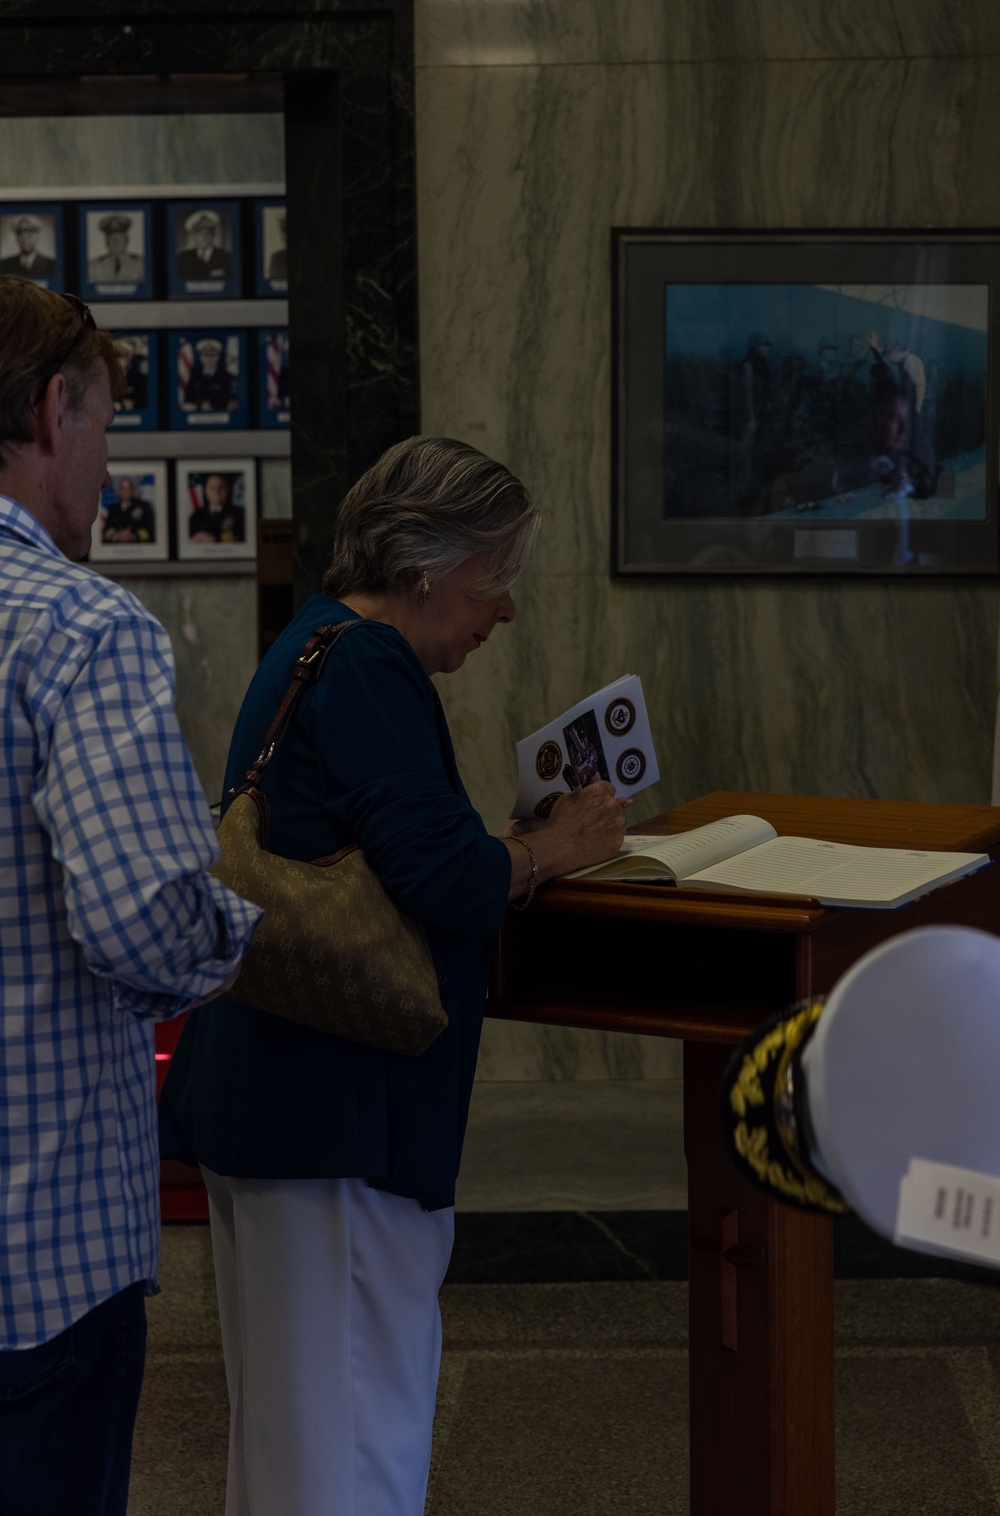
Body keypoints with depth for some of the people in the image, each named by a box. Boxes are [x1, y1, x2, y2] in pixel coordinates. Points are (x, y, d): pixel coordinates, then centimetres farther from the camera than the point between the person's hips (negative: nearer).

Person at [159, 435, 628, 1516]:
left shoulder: (320, 648, 16)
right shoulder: (368, 672, -17)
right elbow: (442, 878, -25)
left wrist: (526, 845, 9)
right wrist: (553, 847, -7)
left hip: (269, 1091, 11)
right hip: (340, 1105, -11)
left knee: (289, 1407, 20)